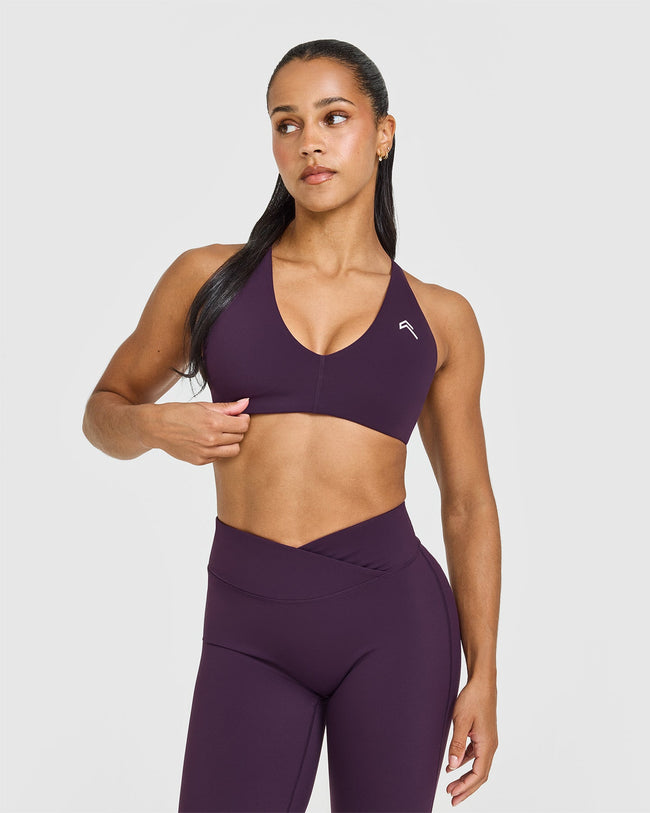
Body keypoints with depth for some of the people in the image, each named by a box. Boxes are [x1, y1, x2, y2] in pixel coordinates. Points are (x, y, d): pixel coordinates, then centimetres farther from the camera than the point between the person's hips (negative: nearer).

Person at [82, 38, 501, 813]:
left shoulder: (439, 316, 6)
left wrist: (483, 675, 4)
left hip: (394, 614, 0)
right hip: (252, 631, 0)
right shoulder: (209, 275, 5)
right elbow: (106, 410, 16)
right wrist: (157, 426, -7)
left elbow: (468, 502, 9)